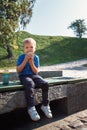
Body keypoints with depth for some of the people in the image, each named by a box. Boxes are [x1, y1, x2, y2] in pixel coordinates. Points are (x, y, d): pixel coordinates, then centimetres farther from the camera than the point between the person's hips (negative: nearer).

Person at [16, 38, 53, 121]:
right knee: (30, 84, -39)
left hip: (34, 76, 4)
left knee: (45, 84, -24)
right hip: (24, 76, -3)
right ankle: (31, 108, -32)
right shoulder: (21, 57, 0)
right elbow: (18, 70, -9)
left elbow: (36, 72, 0)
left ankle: (45, 105, -7)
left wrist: (31, 61, -12)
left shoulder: (36, 57, 6)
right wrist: (25, 60, -14)